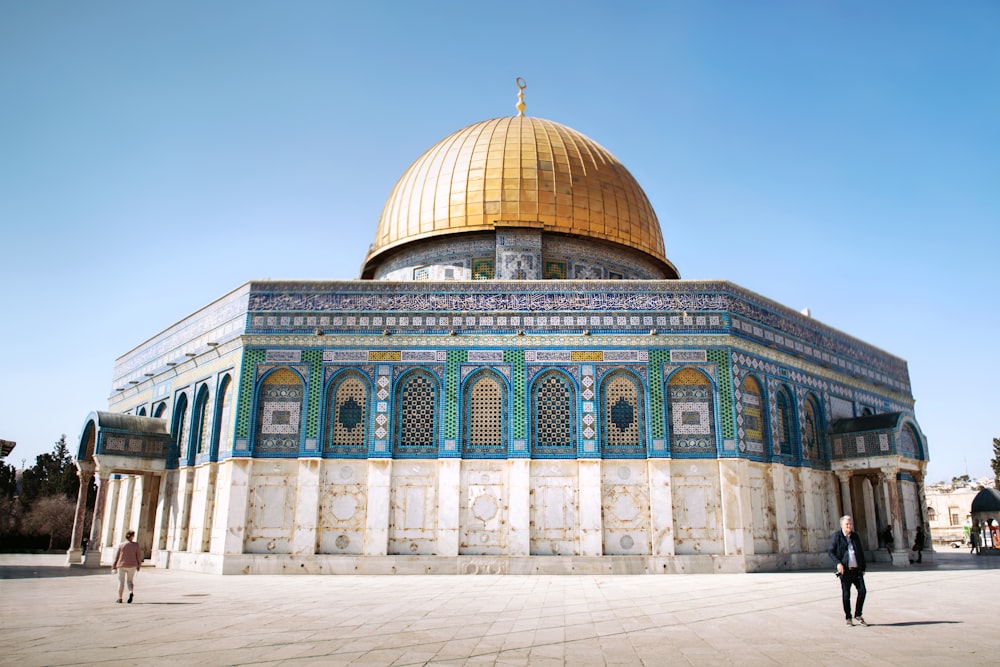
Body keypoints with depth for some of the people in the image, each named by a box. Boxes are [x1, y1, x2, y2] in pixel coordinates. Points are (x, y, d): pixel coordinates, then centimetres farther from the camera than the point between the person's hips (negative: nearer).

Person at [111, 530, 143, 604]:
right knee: (130, 581, 13)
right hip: (132, 566, 0)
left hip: (121, 565, 0)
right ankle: (131, 592, -13)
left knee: (121, 581, 10)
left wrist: (113, 566, 6)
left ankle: (119, 598, 12)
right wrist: (139, 566, 10)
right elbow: (139, 556, -1)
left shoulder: (121, 545, -3)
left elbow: (116, 556, -1)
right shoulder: (136, 545, -3)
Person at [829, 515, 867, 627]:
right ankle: (848, 618, 14)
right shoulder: (836, 536, -2)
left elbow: (861, 552, 17)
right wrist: (838, 563, -18)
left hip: (857, 570, 4)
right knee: (846, 594, 2)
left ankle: (858, 615, 11)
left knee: (862, 590, -6)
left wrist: (863, 568, 11)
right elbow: (831, 552, -4)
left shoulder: (855, 536, 11)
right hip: (845, 570, -4)